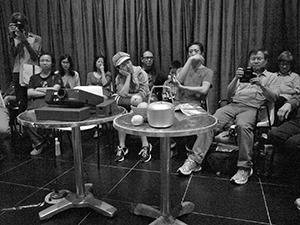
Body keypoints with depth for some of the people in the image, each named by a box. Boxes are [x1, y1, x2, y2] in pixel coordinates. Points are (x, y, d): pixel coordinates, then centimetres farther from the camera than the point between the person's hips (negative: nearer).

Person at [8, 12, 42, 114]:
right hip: (17, 73, 3)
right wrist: (11, 37, -7)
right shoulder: (15, 39, 16)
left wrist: (24, 40, -12)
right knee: (21, 104, -1)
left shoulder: (36, 38, 8)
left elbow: (34, 56, -5)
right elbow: (13, 54, 1)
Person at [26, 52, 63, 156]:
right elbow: (29, 93, 10)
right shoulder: (34, 77, 26)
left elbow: (55, 89, 0)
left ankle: (38, 141, -16)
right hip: (35, 104, 3)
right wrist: (47, 92, -1)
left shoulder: (56, 77, 19)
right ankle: (39, 141, -19)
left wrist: (38, 89, 8)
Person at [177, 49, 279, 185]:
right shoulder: (243, 73, 29)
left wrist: (261, 85, -10)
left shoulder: (271, 77, 22)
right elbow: (230, 93, 17)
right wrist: (236, 78, -1)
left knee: (243, 125, -38)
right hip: (233, 105, 3)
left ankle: (244, 168, -25)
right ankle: (194, 160, -26)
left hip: (251, 108, -3)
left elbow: (273, 98, 7)